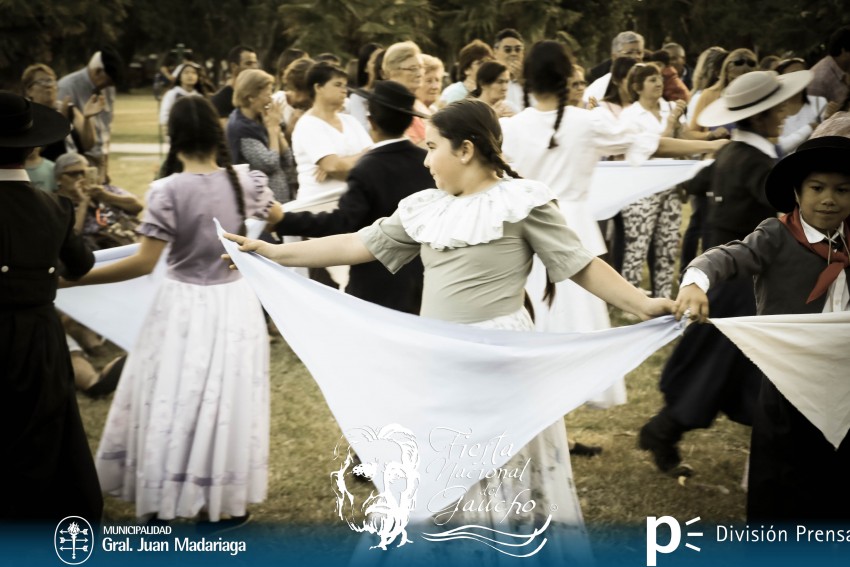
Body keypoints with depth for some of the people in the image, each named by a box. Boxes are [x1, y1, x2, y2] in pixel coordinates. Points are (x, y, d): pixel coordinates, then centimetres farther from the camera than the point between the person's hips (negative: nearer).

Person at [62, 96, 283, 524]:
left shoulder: (167, 191, -16)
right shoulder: (246, 183, -3)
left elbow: (143, 263, -17)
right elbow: (276, 216, 19)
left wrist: (75, 279, -11)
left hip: (184, 305, -4)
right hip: (234, 303, 4)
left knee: (170, 402, 8)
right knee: (229, 400, 15)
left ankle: (163, 503, 16)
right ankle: (229, 500, 25)